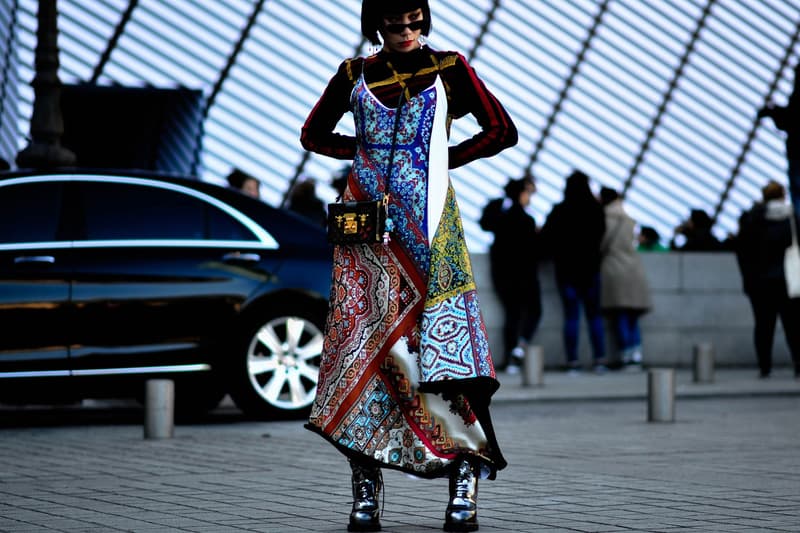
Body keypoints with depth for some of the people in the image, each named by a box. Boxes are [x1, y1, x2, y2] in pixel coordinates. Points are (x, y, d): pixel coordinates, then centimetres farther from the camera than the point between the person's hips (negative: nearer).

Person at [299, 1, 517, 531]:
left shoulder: (448, 69, 5)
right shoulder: (355, 74, 10)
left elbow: (502, 131, 6)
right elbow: (314, 134, 22)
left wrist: (443, 159, 1)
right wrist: (369, 151, 8)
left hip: (429, 223, -2)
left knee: (443, 332, -11)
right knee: (364, 337, -4)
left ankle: (465, 483, -9)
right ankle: (366, 487, -2)